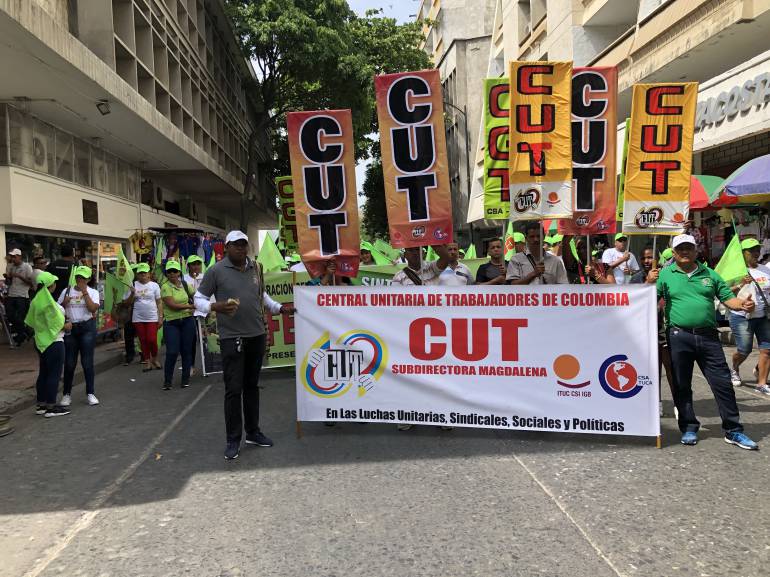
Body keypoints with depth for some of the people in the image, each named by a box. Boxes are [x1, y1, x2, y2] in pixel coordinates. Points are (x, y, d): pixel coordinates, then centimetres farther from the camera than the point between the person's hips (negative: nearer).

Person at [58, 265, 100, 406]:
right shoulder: (67, 291, 8)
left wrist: (85, 292, -13)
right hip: (70, 328, 2)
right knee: (69, 363, 4)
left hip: (87, 327, -2)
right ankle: (66, 394, 16)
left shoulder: (93, 292, 3)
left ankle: (90, 393, 8)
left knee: (87, 362, -1)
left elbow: (93, 308, -13)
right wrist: (64, 303, -10)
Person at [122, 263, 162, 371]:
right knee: (143, 341, 6)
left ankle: (154, 359, 14)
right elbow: (127, 302, 6)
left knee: (152, 340, -9)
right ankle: (147, 362, 15)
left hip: (152, 318, -2)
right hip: (138, 319, 2)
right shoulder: (133, 285, 4)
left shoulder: (154, 285, 2)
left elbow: (159, 303, 3)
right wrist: (132, 293, -10)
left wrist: (160, 316, -2)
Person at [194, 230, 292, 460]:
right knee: (233, 389, -3)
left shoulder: (256, 268, 9)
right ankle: (233, 440, 9)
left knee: (252, 386, 14)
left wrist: (280, 308, 14)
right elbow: (199, 299, -2)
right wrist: (216, 307, -21)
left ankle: (253, 432, 26)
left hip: (257, 336, 5)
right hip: (232, 338, -5)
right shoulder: (216, 271, -5)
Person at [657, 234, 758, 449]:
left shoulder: (709, 274, 12)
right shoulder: (665, 275, 4)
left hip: (708, 336, 2)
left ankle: (733, 431, 16)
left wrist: (743, 304, -9)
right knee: (682, 385, 7)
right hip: (679, 336, -2)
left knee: (722, 383, 4)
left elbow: (728, 298, 11)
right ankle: (689, 428, 21)